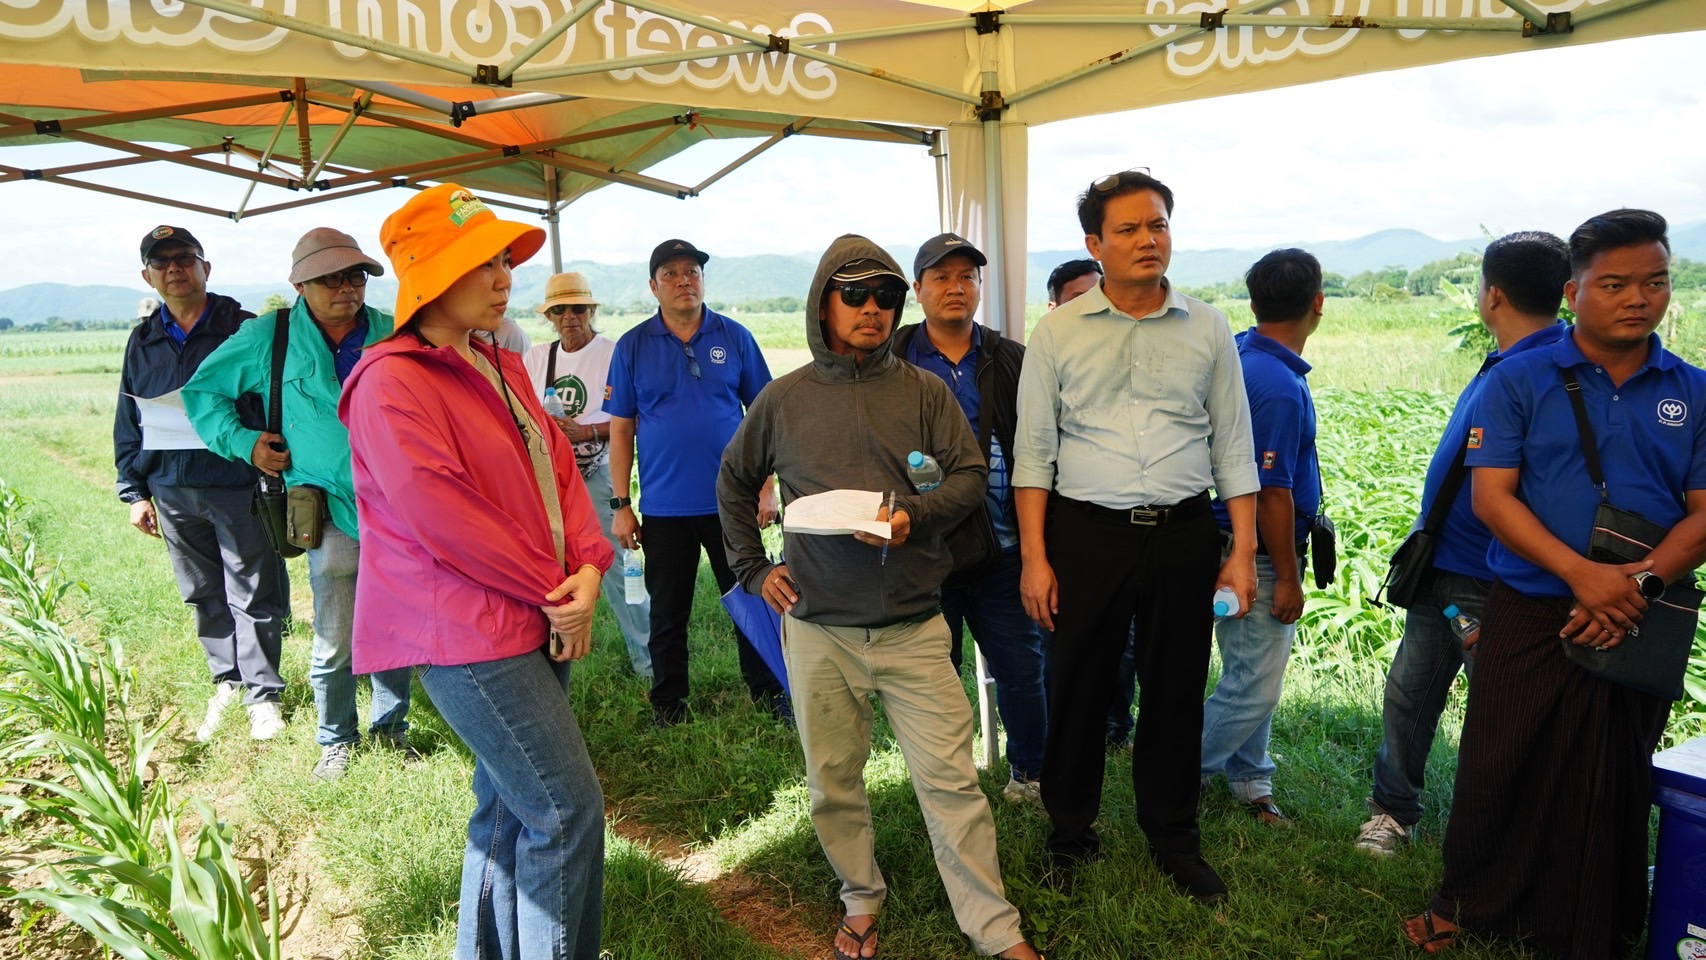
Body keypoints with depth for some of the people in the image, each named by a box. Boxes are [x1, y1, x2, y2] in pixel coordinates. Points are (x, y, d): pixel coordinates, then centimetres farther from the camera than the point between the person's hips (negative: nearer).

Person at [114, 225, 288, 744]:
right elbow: (128, 422, 16)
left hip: (239, 487, -5)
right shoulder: (143, 342, 11)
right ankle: (227, 680, 30)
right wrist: (134, 491, 12)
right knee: (203, 595, 14)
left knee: (252, 597, 1)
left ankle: (262, 693, 14)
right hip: (173, 492, 5)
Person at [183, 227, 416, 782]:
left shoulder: (393, 335, 3)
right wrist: (242, 441, 3)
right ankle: (336, 740, 24)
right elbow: (202, 389, 15)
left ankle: (390, 730, 30)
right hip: (332, 514, -2)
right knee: (334, 645, 1)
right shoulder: (267, 339, 1)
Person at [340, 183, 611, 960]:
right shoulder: (392, 383, -14)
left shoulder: (501, 368, 14)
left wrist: (587, 564, -6)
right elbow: (440, 514, -20)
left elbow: (557, 464, 11)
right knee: (566, 809, -7)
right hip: (467, 634, -9)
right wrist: (553, 591, -14)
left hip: (536, 622, 9)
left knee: (509, 807, 19)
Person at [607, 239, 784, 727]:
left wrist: (767, 487, -2)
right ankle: (668, 710, 26)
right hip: (664, 508, 0)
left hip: (732, 501, 0)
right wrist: (620, 505, -2)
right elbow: (621, 429, 3)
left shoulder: (735, 338, 2)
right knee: (668, 614, 11)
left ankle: (771, 697, 25)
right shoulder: (633, 346, 2)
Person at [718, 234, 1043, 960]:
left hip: (912, 622, -1)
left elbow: (971, 474, 0)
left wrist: (915, 516, -18)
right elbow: (734, 482, 16)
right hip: (817, 628, 1)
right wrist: (753, 569, 9)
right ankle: (861, 900, 36)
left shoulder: (922, 390, 2)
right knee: (833, 779, 13)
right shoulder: (783, 399, 4)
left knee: (950, 779, 0)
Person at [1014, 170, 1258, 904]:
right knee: (1076, 691, 8)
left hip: (1184, 535, 2)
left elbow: (1233, 450, 7)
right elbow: (1034, 451, 0)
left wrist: (1243, 552, 1)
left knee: (1175, 693, 12)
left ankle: (1173, 839, 32)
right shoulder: (1057, 332, 1)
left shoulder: (1207, 330, 6)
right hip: (1085, 534, -1)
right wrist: (1034, 558, -6)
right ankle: (1070, 831, 29)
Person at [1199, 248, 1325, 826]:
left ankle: (1249, 783, 32)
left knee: (1252, 678, 19)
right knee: (1254, 690, 0)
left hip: (1239, 546, 10)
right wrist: (1286, 578, -16)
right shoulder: (1280, 387, -25)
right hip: (1261, 557, -10)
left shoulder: (1238, 354, 3)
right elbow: (1271, 493, -23)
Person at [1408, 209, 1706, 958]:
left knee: (1611, 786, 12)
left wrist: (1641, 583, -17)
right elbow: (1491, 496, -9)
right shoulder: (1520, 382, -2)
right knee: (1500, 771, 8)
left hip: (1639, 626, 2)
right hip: (1528, 614, -2)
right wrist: (1581, 574, -21)